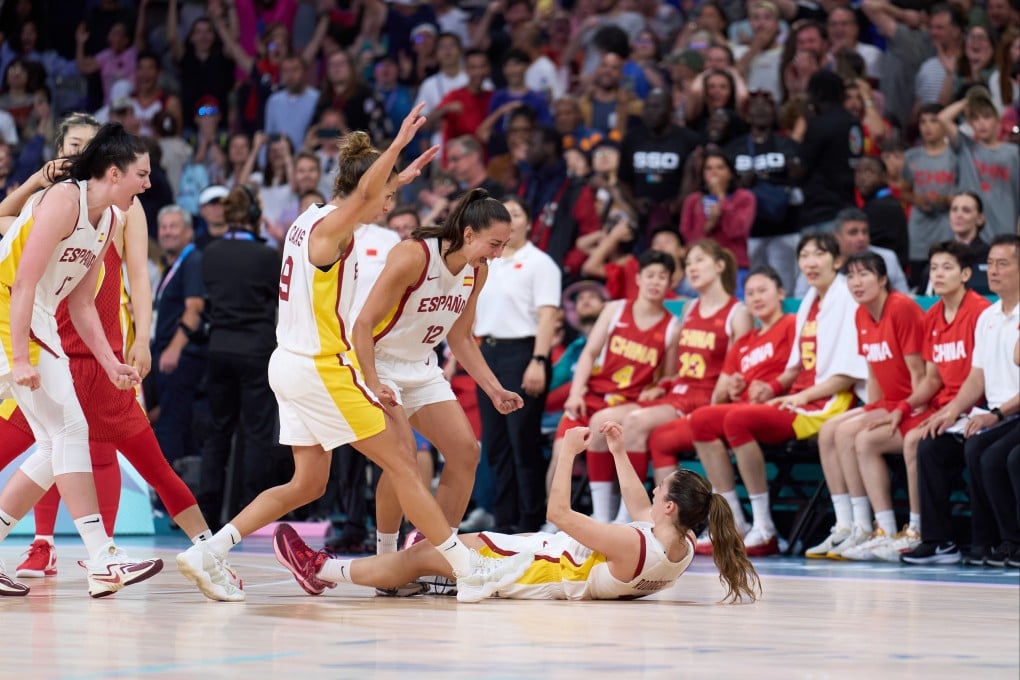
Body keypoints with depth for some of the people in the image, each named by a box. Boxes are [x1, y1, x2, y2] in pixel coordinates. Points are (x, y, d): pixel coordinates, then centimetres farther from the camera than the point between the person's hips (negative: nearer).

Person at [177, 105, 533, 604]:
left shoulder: (311, 220, 11)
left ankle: (207, 552, 7)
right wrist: (398, 144, -45)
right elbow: (363, 192, -37)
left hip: (290, 363, 9)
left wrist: (401, 176, 35)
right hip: (321, 368, -9)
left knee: (308, 483, 13)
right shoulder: (332, 227, -15)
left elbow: (365, 195, 34)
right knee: (401, 462, -4)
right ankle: (468, 569, -2)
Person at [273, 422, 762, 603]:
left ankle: (323, 572, 15)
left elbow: (559, 514, -30)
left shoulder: (635, 547, -35)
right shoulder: (680, 545, -10)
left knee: (421, 556, 2)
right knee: (469, 540, 25)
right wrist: (620, 455, 14)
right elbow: (640, 510, 12)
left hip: (540, 572, -9)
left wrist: (567, 455, -22)